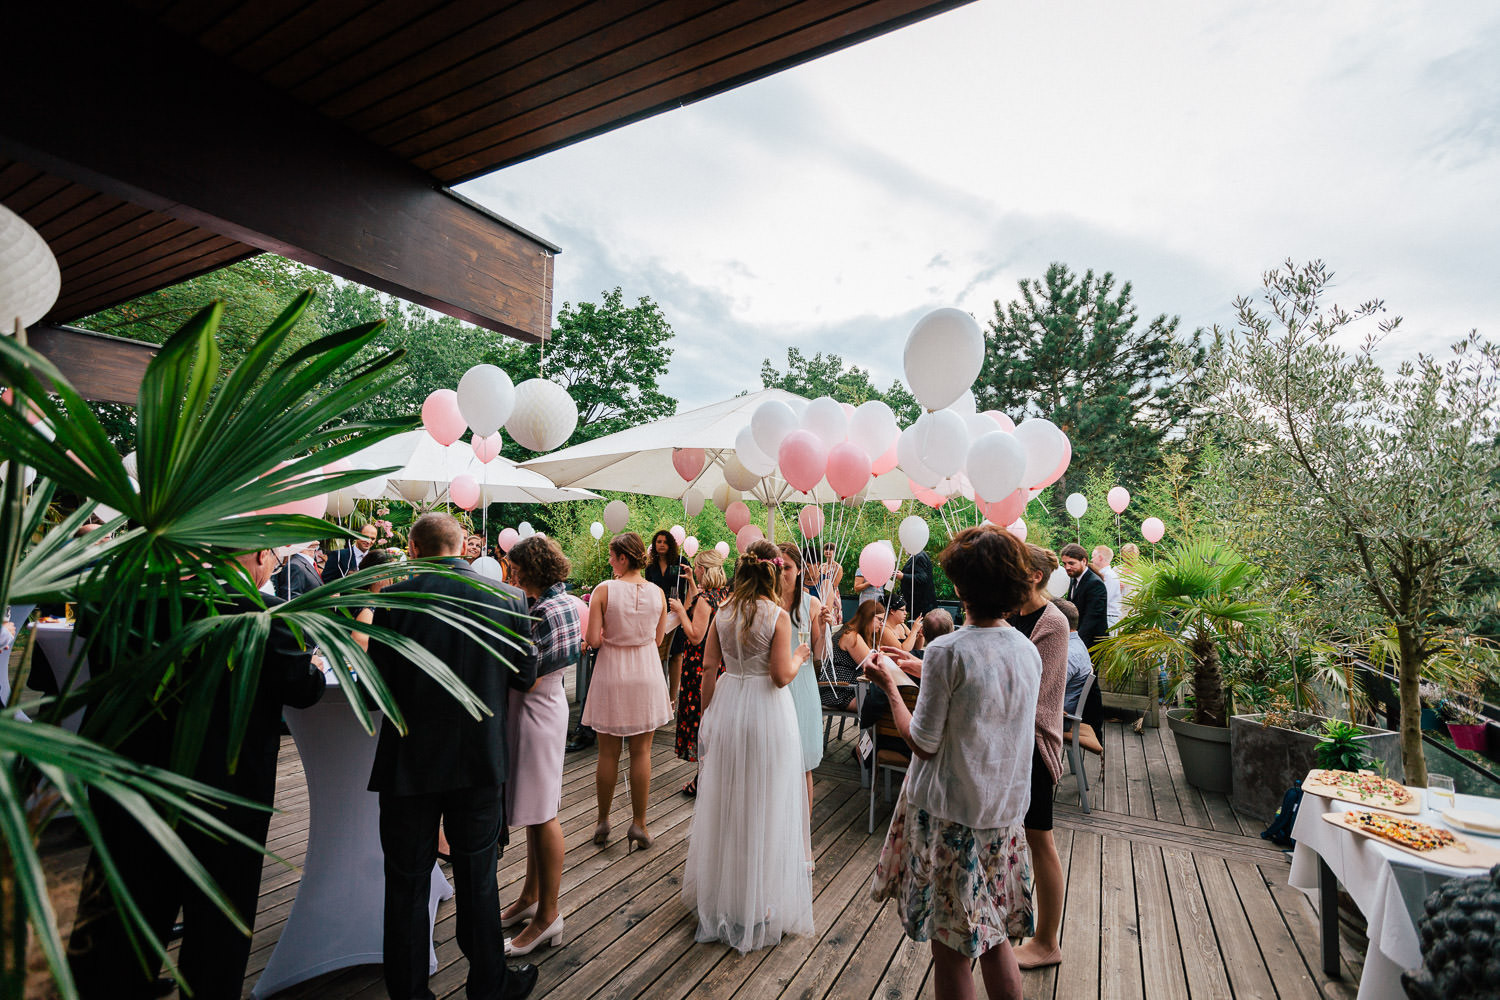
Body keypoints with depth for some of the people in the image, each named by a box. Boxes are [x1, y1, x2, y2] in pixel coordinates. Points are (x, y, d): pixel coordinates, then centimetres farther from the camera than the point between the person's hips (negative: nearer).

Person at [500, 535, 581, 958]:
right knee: (534, 809, 20)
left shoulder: (550, 608, -22)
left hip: (538, 710, -10)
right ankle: (531, 896, 37)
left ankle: (547, 916, 17)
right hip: (529, 707, 10)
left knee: (541, 814, 2)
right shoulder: (552, 601, 8)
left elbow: (530, 676, -22)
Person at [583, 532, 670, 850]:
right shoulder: (657, 593, -4)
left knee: (608, 753, 12)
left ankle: (603, 822, 26)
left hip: (611, 675, -1)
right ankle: (638, 824, 20)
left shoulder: (604, 590, -12)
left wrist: (610, 634, 7)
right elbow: (658, 638, 5)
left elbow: (593, 640, -13)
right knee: (641, 752, 11)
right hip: (646, 674, 2)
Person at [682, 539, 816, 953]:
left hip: (727, 708, 5)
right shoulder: (778, 615, -15)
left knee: (725, 799, 19)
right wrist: (799, 657, 2)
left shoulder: (723, 613, -1)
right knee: (764, 804, 10)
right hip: (767, 715, -5)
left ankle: (719, 888, 38)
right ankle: (760, 899, 25)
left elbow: (709, 666, 2)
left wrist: (707, 712, 12)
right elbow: (782, 676, -18)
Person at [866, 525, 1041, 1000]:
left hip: (948, 814, -6)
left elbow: (923, 744, -16)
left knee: (950, 947, 11)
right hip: (1005, 811, 6)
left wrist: (889, 685, -5)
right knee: (994, 937, 22)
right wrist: (921, 667, 17)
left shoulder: (947, 651, -21)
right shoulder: (1028, 651, -1)